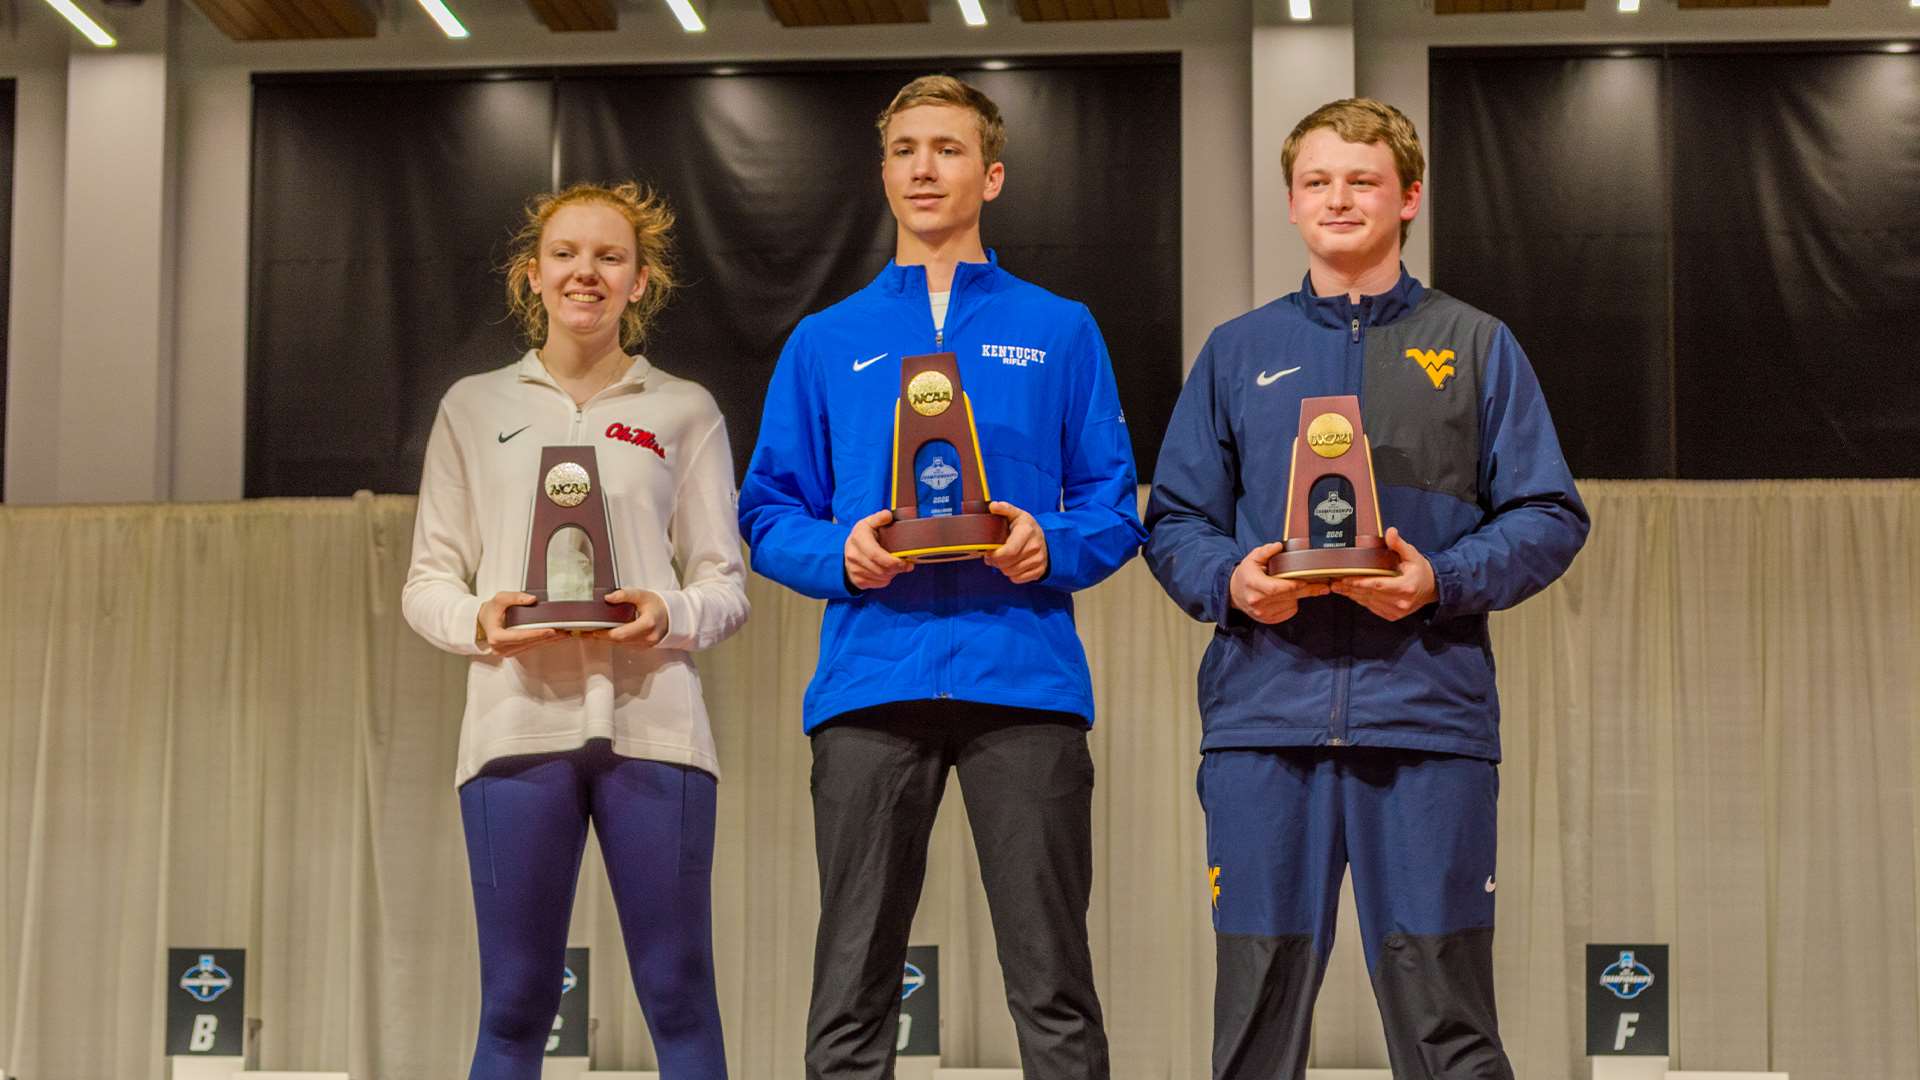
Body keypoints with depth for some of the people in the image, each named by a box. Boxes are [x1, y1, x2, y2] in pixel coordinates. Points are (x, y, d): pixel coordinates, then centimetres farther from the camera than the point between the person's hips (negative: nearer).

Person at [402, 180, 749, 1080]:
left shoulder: (685, 412, 12)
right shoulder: (475, 407, 14)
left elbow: (725, 582, 9)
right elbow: (427, 580, 11)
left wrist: (675, 616, -14)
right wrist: (477, 620, -11)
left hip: (652, 724, 0)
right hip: (519, 724, 0)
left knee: (680, 1002, -2)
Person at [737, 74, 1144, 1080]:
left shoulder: (1060, 332, 13)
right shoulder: (826, 343, 16)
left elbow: (1114, 509, 9)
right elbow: (769, 516, 11)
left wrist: (1052, 546, -12)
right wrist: (840, 553, -9)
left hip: (1023, 678, -1)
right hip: (871, 682, 1)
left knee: (1052, 985, -2)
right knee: (852, 988, 2)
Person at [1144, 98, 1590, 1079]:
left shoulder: (1477, 348, 11)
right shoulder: (1237, 353, 16)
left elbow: (1548, 518, 5)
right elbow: (1174, 522, 13)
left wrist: (1442, 580, -12)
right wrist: (1228, 581, -8)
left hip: (1426, 714, -1)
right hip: (1264, 713, 2)